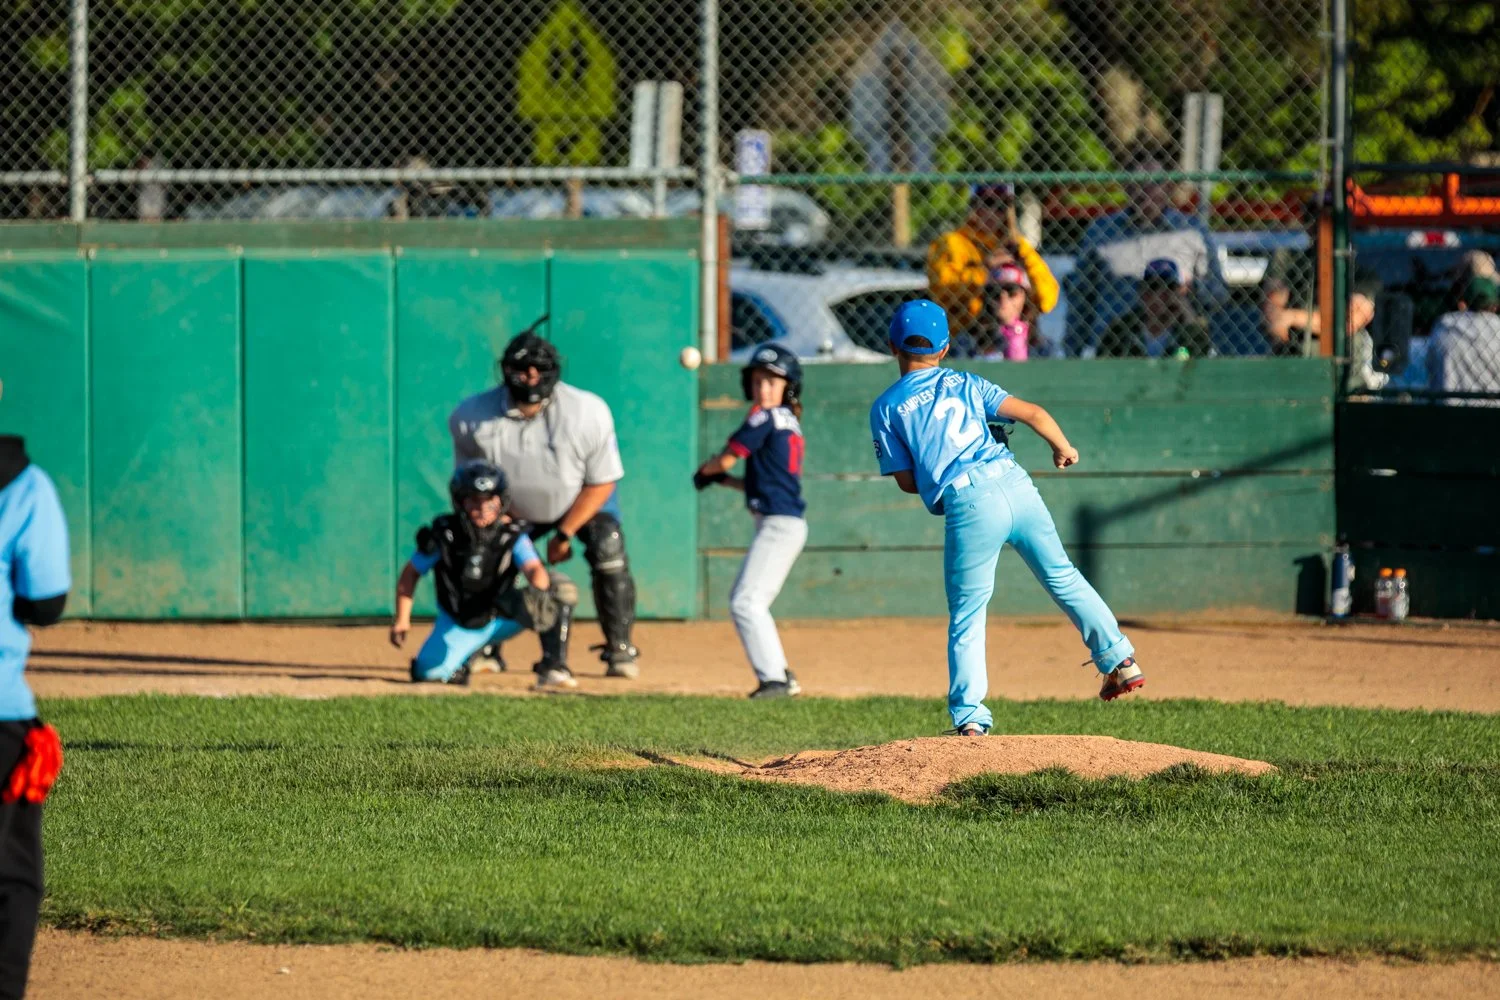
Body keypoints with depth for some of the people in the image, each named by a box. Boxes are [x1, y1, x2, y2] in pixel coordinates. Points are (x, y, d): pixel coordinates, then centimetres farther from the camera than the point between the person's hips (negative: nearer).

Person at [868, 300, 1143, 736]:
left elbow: (906, 481, 8)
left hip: (967, 503, -3)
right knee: (1062, 577, 20)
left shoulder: (886, 408, 9)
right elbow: (1033, 413, 9)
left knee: (967, 616, 5)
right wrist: (1063, 448, 27)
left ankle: (969, 718, 0)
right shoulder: (966, 384, 17)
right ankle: (1120, 660, 18)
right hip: (1016, 484, 3)